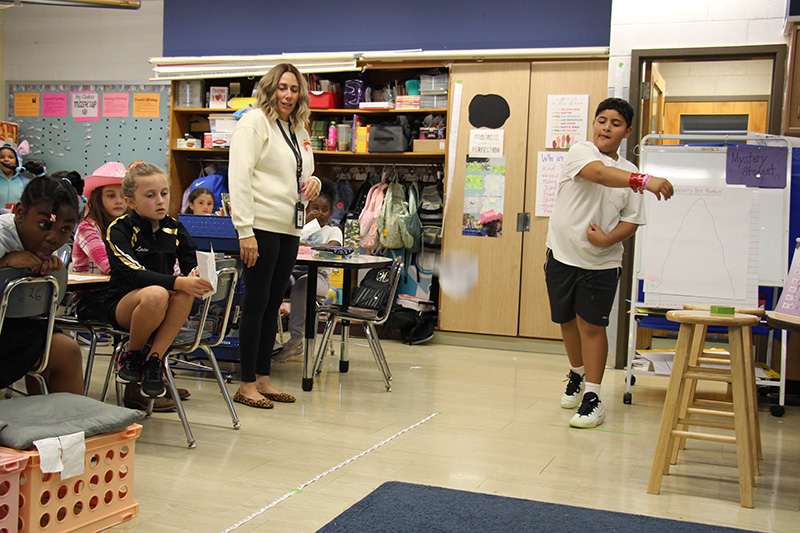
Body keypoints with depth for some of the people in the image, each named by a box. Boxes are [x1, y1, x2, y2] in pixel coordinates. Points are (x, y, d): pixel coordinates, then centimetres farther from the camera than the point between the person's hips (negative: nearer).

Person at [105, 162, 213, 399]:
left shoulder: (174, 228, 7)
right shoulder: (119, 229, -8)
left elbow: (191, 265, 1)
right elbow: (133, 274, -23)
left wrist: (196, 275, -25)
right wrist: (177, 282, -35)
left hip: (163, 311, 4)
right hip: (123, 304, -4)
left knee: (186, 292, -29)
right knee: (155, 294, -37)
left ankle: (154, 360, -18)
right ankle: (132, 355, -8)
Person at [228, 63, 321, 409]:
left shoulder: (298, 129, 19)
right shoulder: (254, 122, -6)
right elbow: (239, 178, -14)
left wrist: (313, 182, 4)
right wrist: (245, 231, -21)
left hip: (289, 229, 8)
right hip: (261, 226, -8)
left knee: (273, 303, 11)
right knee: (256, 303, -3)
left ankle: (263, 378, 20)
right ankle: (247, 384, 5)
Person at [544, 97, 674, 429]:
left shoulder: (630, 172, 4)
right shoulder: (579, 152, -6)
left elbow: (632, 221, 4)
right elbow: (600, 174, -27)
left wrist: (608, 239, -15)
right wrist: (643, 181, -42)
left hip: (602, 263, 0)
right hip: (563, 255, 0)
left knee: (592, 325, -5)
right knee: (568, 322, 14)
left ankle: (592, 397, 2)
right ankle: (577, 374, 39)